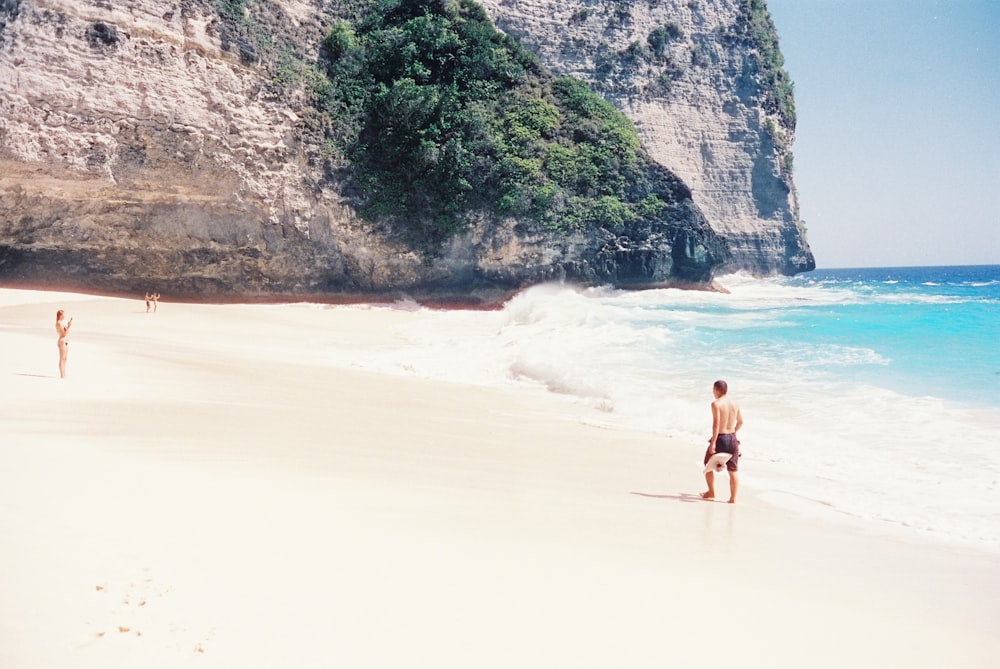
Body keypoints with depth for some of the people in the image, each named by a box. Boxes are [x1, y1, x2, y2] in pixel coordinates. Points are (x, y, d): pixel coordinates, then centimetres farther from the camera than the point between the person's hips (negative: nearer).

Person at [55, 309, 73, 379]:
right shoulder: (59, 323, -16)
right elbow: (64, 334, -19)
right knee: (62, 359, -4)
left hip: (66, 342, 10)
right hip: (62, 342, -10)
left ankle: (64, 375, 19)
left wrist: (69, 323, 12)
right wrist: (69, 326, -19)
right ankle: (62, 375, 0)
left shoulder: (62, 322, 11)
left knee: (64, 359, 13)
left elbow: (67, 332, 19)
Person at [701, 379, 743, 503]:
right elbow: (740, 422, 16)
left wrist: (713, 442, -19)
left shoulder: (716, 404, -13)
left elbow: (716, 424, -20)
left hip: (720, 438, -5)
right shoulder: (735, 403, 6)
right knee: (733, 470, 8)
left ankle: (711, 492, 25)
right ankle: (733, 498, 10)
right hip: (732, 439, 5)